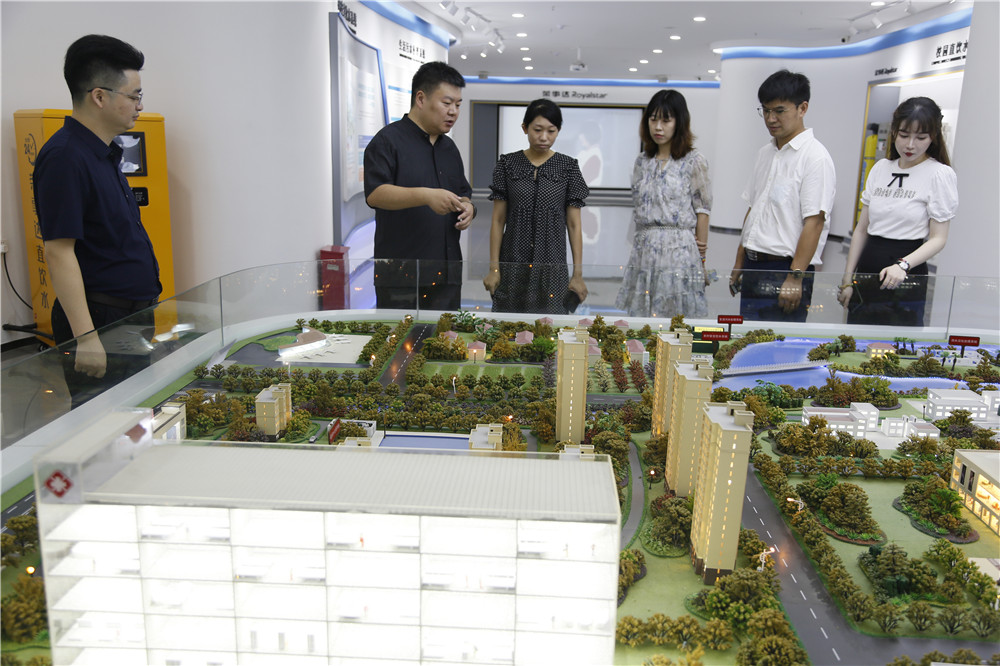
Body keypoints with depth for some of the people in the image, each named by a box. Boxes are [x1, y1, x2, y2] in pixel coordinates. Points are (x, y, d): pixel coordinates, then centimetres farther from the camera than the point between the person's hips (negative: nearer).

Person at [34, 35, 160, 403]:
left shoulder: (105, 152, 13)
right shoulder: (65, 157, -17)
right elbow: (58, 252, -22)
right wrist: (86, 338, -26)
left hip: (130, 315, 10)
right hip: (98, 318, -9)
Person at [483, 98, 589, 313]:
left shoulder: (568, 167, 2)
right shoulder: (507, 164, 2)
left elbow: (574, 224, 1)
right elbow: (498, 220, 2)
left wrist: (578, 274, -2)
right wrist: (493, 268, -2)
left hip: (551, 266, 0)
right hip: (513, 265, 0)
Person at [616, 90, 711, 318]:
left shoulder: (694, 162, 0)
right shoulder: (642, 162, 13)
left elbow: (701, 210, -1)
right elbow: (639, 209, 14)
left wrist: (701, 262, -2)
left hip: (679, 251, -4)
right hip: (644, 252, 4)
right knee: (639, 320, 4)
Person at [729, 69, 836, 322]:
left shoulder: (815, 157, -11)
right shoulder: (766, 153, 15)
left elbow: (814, 222, -17)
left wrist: (795, 277, -21)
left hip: (786, 270, -8)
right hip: (754, 267, 8)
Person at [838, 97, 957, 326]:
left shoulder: (940, 174, -5)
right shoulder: (880, 168, 10)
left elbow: (938, 238, -8)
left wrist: (903, 265, -24)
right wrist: (847, 280, 8)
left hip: (906, 280, -5)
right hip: (867, 272, 5)